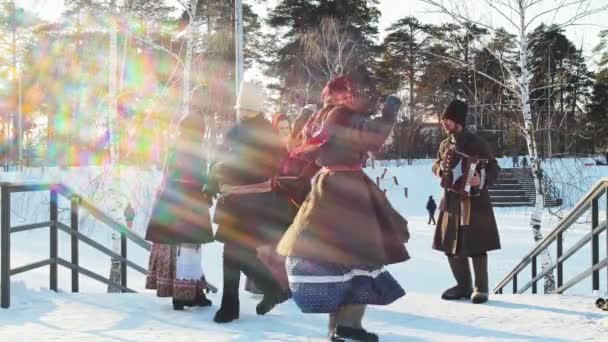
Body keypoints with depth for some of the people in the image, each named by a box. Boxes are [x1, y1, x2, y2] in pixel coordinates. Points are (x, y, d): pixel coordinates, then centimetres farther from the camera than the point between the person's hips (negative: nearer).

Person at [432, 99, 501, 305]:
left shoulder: (476, 143, -8)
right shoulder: (445, 144, 11)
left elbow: (494, 168, -8)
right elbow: (435, 167, 19)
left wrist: (483, 179, -28)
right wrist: (441, 168, -5)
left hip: (474, 201, -7)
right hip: (451, 201, 7)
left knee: (476, 246, -3)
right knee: (451, 246, 9)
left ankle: (481, 288, 7)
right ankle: (463, 286, 22)